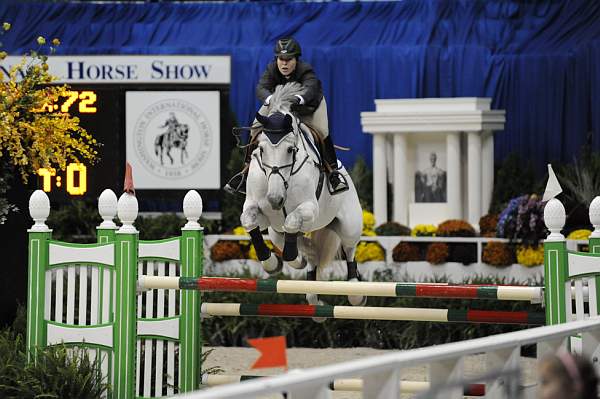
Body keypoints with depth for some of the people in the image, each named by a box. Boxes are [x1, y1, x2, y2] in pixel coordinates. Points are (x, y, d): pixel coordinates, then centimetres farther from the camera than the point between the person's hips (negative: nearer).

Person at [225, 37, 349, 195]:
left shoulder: (306, 71, -35)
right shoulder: (271, 70, -26)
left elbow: (309, 89, -55)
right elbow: (261, 88, -43)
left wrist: (299, 98, -80)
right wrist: (269, 98, -68)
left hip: (309, 106, -3)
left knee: (322, 131, -24)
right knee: (256, 128, -10)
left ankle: (333, 170, -9)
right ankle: (247, 169, 3)